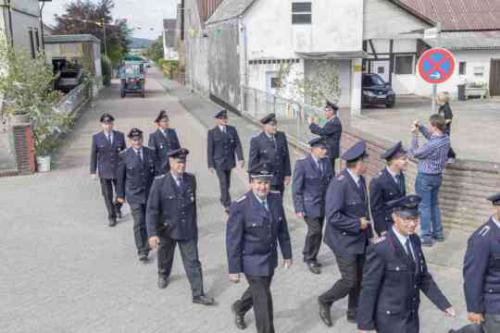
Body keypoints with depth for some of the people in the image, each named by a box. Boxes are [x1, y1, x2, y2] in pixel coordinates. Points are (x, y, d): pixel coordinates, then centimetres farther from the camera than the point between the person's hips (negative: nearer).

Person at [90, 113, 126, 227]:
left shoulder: (120, 135, 0)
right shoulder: (96, 138, -4)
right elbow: (93, 155, 0)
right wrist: (93, 171, -1)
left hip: (119, 170, 2)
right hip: (104, 172, -1)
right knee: (108, 195, 5)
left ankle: (117, 207, 40)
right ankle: (112, 217, 19)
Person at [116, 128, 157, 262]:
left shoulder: (150, 153, 2)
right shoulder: (124, 155, -6)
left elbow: (156, 173, 8)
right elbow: (120, 177, 0)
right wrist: (120, 194, 2)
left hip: (150, 193, 3)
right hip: (134, 195, -3)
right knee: (139, 223, -7)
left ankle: (146, 245, 36)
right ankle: (142, 251, 2)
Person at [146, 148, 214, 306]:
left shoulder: (191, 179, -4)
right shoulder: (160, 182, -15)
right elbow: (152, 209, -17)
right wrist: (152, 233, -24)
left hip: (188, 230, 1)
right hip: (167, 230, -1)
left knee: (193, 262, 1)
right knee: (165, 258, 23)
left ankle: (198, 294, 11)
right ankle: (163, 275, 55)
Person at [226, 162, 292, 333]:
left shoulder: (276, 198, -7)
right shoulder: (240, 206, -23)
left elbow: (282, 228, 4)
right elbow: (233, 240, -17)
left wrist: (287, 254, 9)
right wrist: (234, 269, -14)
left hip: (270, 257, 6)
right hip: (252, 260, -6)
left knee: (258, 290, 26)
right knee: (263, 300, 2)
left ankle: (239, 308, 55)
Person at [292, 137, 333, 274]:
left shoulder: (326, 162, 2)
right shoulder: (302, 163, -14)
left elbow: (331, 183, 9)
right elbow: (296, 188, -12)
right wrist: (299, 208, -15)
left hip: (323, 204, 6)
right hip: (309, 205, -6)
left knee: (317, 232, 12)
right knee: (315, 231, -12)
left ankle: (310, 258, 31)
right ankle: (310, 258, 10)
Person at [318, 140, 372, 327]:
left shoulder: (360, 180, 5)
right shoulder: (339, 183, -24)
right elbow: (333, 216, -28)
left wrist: (368, 233, 11)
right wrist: (357, 224, -18)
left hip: (361, 239, 8)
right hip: (345, 241, -8)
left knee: (360, 279, 14)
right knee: (349, 281, -2)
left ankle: (354, 313, 33)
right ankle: (325, 301, 25)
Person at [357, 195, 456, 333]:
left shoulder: (414, 241, 0)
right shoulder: (380, 248, -23)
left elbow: (424, 277, 10)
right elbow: (369, 288, -19)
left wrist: (444, 304, 5)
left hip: (411, 316, 7)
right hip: (390, 319, -7)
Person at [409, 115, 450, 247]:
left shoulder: (432, 145, -29)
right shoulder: (445, 139, -4)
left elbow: (415, 153, -14)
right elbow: (430, 135, 15)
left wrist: (415, 135, -9)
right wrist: (420, 127, 4)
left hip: (425, 177, -8)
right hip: (438, 176, 8)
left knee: (424, 206, 3)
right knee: (434, 204, 21)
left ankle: (426, 237, 10)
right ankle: (438, 233, 31)